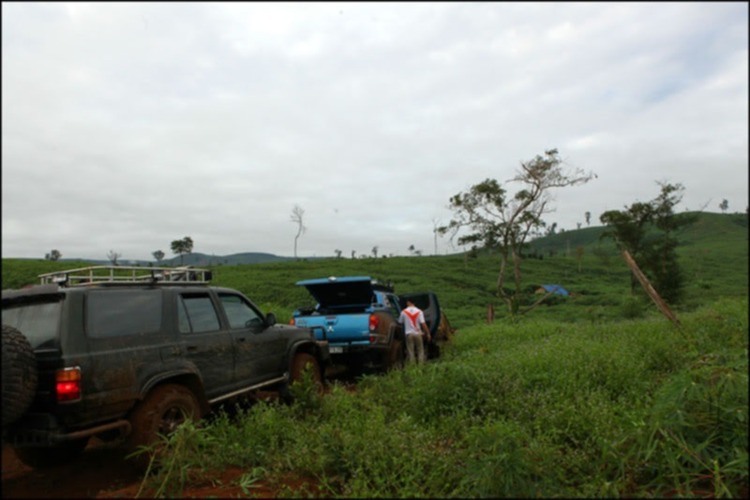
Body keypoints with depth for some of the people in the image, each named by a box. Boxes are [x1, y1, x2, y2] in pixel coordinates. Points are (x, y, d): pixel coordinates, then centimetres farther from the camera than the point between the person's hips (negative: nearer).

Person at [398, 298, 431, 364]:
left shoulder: (404, 312, -3)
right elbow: (423, 324, -10)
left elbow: (400, 322, 7)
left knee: (410, 351, 4)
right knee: (420, 350, 10)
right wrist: (428, 333, -4)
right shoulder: (419, 311, -4)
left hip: (409, 333, 0)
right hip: (418, 333, 0)